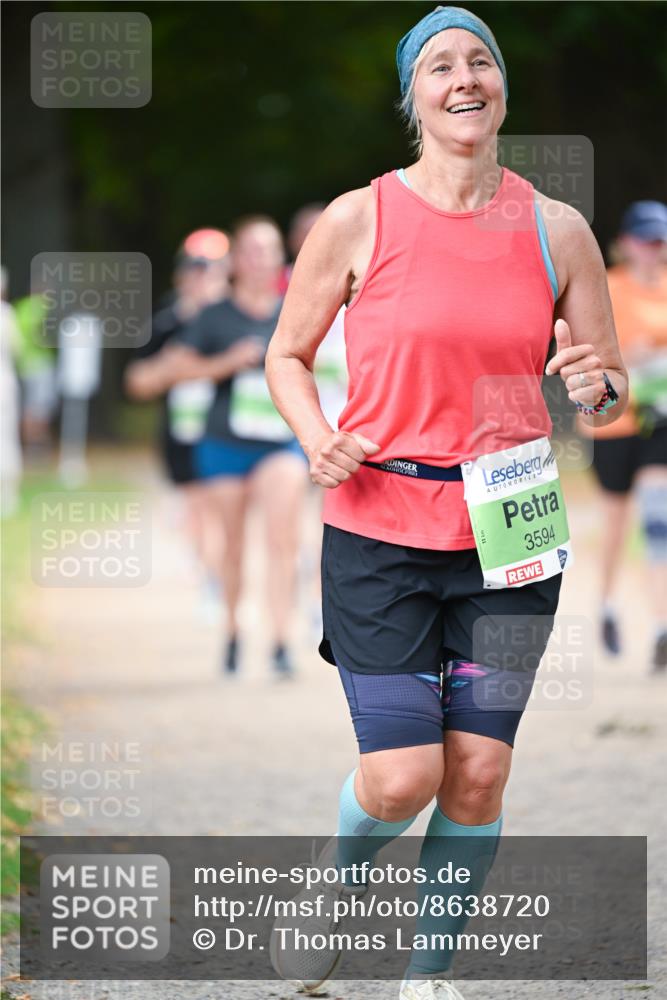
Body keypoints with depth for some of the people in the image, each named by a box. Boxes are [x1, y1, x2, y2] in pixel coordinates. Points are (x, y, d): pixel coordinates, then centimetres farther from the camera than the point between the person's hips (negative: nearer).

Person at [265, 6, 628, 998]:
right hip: (379, 532, -2)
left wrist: (597, 388, -12)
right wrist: (317, 439, -12)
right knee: (402, 778, -9)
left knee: (479, 776, 1)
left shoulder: (558, 230, 4)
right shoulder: (358, 221, -3)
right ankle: (340, 874, 25)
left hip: (508, 538, 2)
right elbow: (287, 356, 8)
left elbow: (613, 390, 12)